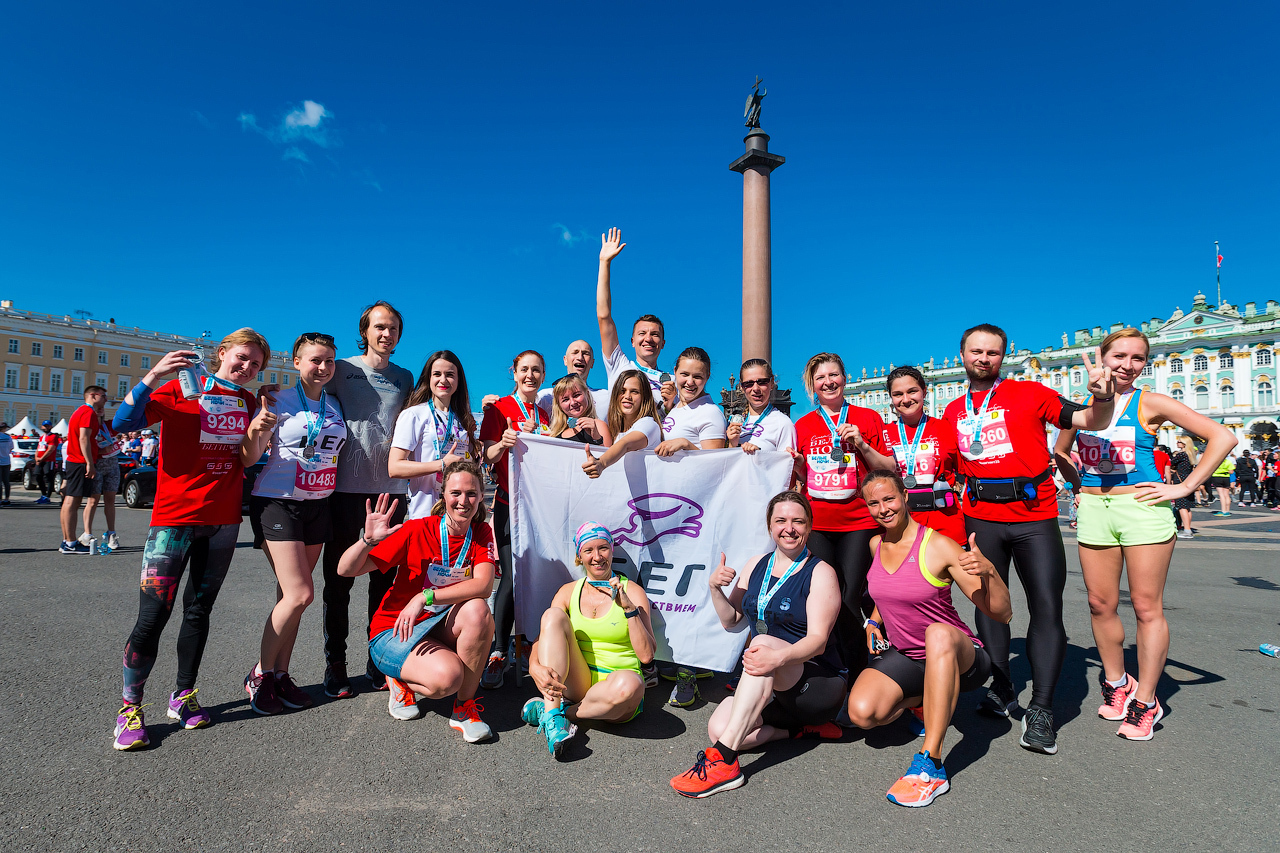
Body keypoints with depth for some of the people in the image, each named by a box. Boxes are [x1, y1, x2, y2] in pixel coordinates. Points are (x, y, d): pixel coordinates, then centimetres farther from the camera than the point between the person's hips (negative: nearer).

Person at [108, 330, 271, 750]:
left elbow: (249, 458, 8)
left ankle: (183, 696, 25)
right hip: (174, 516, -4)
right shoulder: (181, 389, -2)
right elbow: (122, 422, -13)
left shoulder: (248, 402, 10)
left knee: (199, 610, 12)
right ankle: (130, 707, 11)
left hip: (223, 519, 4)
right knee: (153, 616, -5)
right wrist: (153, 376, -26)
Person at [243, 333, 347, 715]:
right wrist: (255, 431, -25)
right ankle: (258, 676, 6)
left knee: (293, 596, 7)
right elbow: (251, 456, -7)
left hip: (318, 505, 5)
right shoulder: (279, 402, -6)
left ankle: (280, 674, 17)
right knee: (299, 594, -12)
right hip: (277, 502, -5)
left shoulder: (337, 407, 9)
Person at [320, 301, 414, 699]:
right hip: (346, 486, -2)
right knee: (339, 578, 4)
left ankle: (379, 664, 19)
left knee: (385, 578, 7)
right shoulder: (342, 369, 4)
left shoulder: (404, 378, 12)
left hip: (390, 487, 2)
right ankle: (335, 666, 16)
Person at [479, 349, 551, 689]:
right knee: (512, 575, -10)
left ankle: (526, 641, 22)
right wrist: (503, 444, -27)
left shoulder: (546, 415, 16)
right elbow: (487, 456, -7)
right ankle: (498, 654, -2)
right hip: (510, 502, -5)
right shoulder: (500, 409, 1)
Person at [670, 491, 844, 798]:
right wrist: (715, 588, -8)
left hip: (819, 687, -5)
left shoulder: (821, 573, -8)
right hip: (769, 689, 6)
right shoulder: (756, 565, 8)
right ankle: (803, 728, -2)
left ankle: (724, 761, -39)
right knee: (718, 727, -23)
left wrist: (778, 657, -40)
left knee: (762, 642, -35)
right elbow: (730, 622, 12)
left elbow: (818, 640, -20)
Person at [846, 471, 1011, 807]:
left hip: (959, 657, -5)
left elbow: (1002, 614, -17)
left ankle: (930, 765, -37)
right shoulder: (876, 545, 1)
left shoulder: (939, 546, -17)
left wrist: (988, 571, -35)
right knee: (861, 712, -24)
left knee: (938, 632, -42)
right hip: (904, 655, 5)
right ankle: (924, 700, 11)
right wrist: (874, 621, 7)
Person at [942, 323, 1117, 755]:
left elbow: (1090, 421, -2)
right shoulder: (953, 412, 12)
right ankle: (1001, 688, 24)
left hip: (1034, 515, -3)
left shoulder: (1029, 394, 3)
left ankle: (1041, 710, 3)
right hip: (981, 519, 3)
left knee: (1047, 607, -6)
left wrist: (1101, 396, -22)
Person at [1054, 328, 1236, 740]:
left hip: (1142, 509, -3)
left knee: (1147, 607, 1)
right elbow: (1060, 451, 24)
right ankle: (1116, 683, 27)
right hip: (1094, 510, 3)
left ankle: (1145, 702, 13)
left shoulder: (1151, 404, -1)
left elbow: (1223, 437, -4)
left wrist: (1184, 487, -8)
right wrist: (1081, 485, 10)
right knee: (1101, 605, 8)